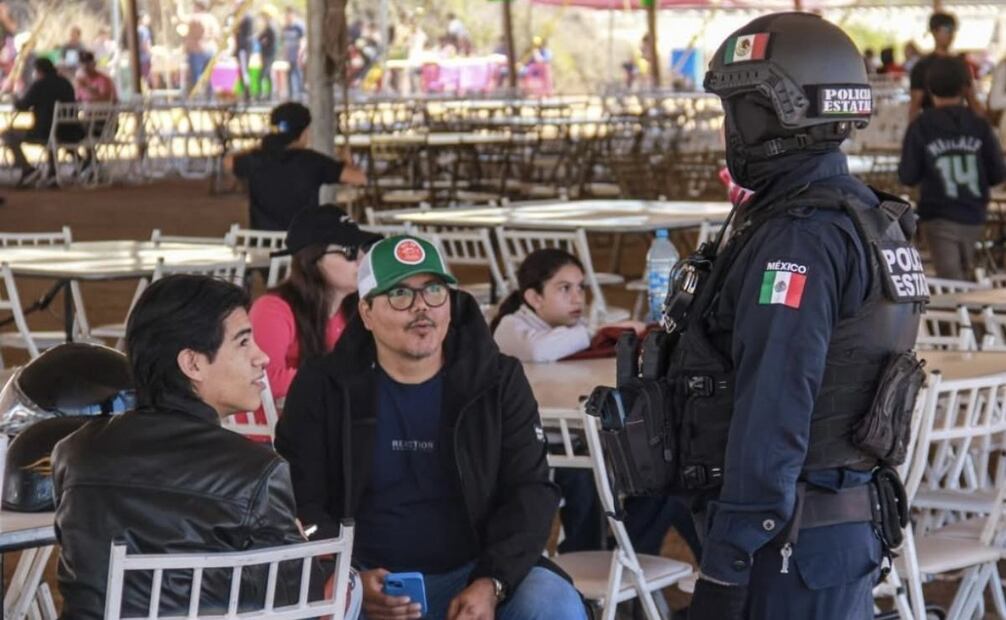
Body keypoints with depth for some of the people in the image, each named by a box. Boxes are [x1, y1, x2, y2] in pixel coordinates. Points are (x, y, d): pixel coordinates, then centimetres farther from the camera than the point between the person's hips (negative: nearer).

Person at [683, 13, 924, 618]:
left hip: (786, 538, -10)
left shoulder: (798, 239, -18)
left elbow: (772, 417, -23)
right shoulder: (865, 217, 13)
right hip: (851, 518, 10)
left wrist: (725, 567, -21)